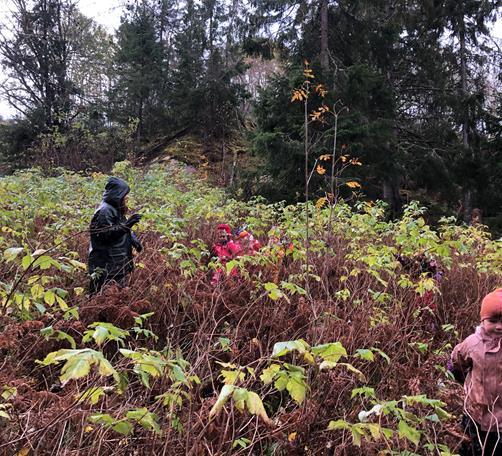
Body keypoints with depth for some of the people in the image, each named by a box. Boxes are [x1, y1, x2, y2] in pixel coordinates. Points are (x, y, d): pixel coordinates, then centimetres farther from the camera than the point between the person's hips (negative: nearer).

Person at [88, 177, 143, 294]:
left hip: (119, 260, 10)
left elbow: (123, 229, 24)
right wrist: (126, 224, -29)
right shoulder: (105, 211, -16)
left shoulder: (117, 209, 13)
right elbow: (106, 234, -24)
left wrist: (134, 240, 7)